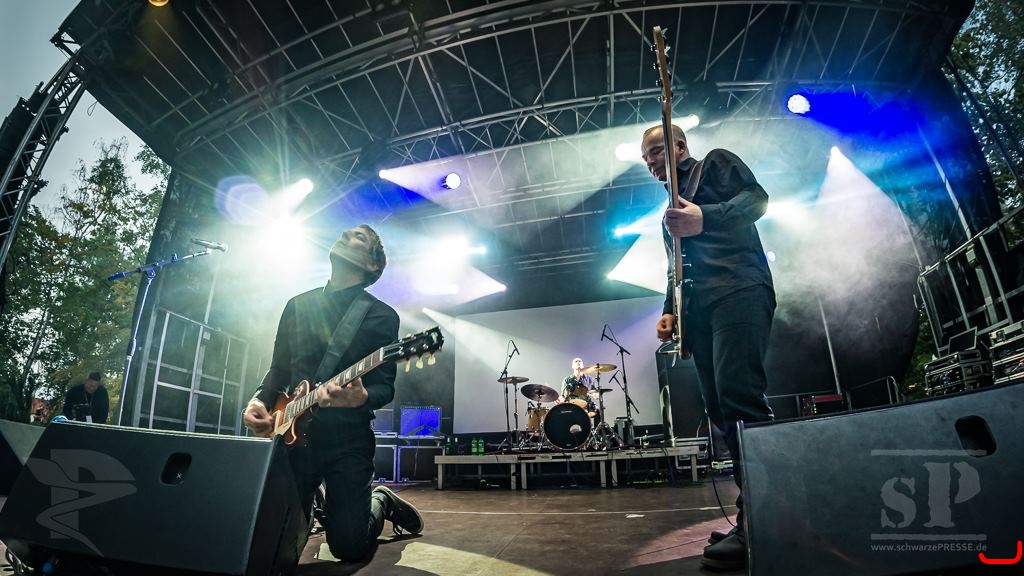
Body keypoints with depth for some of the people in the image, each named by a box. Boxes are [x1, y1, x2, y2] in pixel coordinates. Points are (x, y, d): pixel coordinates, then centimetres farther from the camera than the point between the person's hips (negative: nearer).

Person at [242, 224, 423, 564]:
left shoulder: (382, 316, -2)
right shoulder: (297, 305, 11)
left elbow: (386, 386, -8)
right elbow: (278, 369, 17)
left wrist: (362, 397, -30)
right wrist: (259, 400, -2)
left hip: (348, 438, -4)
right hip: (293, 434, 4)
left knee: (350, 547, -8)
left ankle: (380, 502, 25)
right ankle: (311, 501, 39)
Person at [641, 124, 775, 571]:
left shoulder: (716, 163, 14)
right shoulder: (672, 206, 33)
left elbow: (756, 198, -4)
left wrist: (705, 218, -21)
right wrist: (669, 311, 16)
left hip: (738, 289, -8)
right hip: (698, 306, 8)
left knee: (738, 392, -22)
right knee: (720, 407, 0)